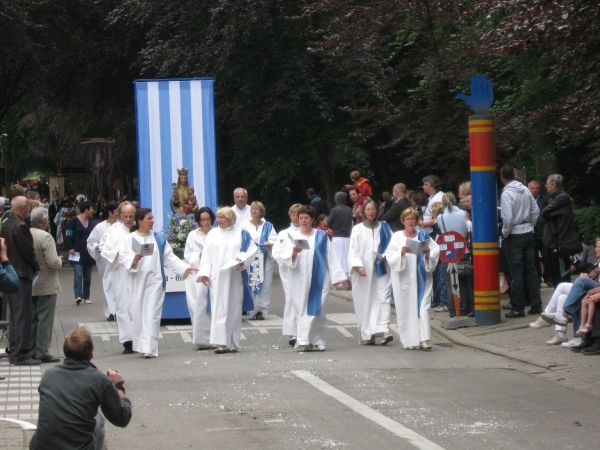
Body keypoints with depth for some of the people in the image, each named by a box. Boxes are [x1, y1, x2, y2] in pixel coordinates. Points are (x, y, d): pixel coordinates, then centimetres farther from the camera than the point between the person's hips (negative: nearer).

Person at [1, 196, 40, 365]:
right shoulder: (20, 226, -19)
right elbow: (28, 251, -17)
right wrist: (36, 268, 0)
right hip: (21, 275, -9)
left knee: (15, 315, 16)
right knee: (22, 316, -4)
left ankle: (15, 351, 22)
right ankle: (21, 354, -2)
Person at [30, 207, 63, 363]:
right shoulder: (45, 237, -20)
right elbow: (53, 262, -25)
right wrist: (60, 260, -3)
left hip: (29, 284, 7)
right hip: (46, 285, -7)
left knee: (32, 319, 16)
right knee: (45, 320, 1)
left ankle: (32, 351, 22)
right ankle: (42, 353, 2)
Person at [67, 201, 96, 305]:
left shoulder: (91, 223, 13)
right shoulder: (74, 221, -4)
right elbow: (69, 236, -6)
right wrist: (70, 248, -16)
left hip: (88, 253, 6)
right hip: (77, 253, -6)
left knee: (87, 276, 9)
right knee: (78, 274, -16)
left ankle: (86, 297, 17)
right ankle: (78, 296, -23)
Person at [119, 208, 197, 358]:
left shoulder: (159, 238, 8)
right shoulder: (129, 239, 2)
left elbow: (170, 258, 6)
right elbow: (122, 257, -5)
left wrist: (185, 268, -4)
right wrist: (133, 259, -24)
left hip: (154, 281, 0)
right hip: (137, 282, 0)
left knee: (151, 315, -7)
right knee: (137, 313, 6)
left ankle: (149, 348, -12)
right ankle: (141, 345, 19)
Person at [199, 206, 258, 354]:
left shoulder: (241, 234, 6)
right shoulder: (212, 234, 10)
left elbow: (252, 249, 1)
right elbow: (206, 255, 7)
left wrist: (242, 260, -17)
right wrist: (204, 272, -4)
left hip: (235, 277, -1)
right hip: (216, 277, 1)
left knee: (234, 309, 3)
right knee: (219, 309, -5)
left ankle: (233, 343, 9)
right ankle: (221, 343, -7)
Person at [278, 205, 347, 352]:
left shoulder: (321, 236, 8)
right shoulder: (293, 237, 5)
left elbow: (331, 257, 8)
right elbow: (284, 258, -4)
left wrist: (336, 276, 3)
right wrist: (293, 253, -25)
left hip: (319, 280, 1)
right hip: (300, 281, 0)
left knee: (317, 310, 0)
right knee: (302, 310, -2)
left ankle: (318, 340, 7)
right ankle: (303, 341, -3)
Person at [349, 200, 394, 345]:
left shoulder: (384, 228, 11)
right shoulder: (357, 229, 6)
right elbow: (353, 250, -1)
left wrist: (385, 255, -12)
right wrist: (358, 266, -16)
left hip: (381, 269, 1)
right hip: (363, 272, -1)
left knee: (383, 298, -12)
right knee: (364, 302, -1)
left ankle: (383, 330, -20)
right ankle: (367, 334, 2)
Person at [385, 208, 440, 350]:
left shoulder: (424, 236, 10)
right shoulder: (397, 237, 5)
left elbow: (436, 252, 4)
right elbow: (390, 256, -6)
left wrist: (428, 254, -16)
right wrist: (401, 252, -24)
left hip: (421, 278, 1)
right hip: (403, 279, -1)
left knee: (423, 306, -8)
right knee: (406, 308, -1)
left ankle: (424, 338, -12)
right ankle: (409, 341, 4)